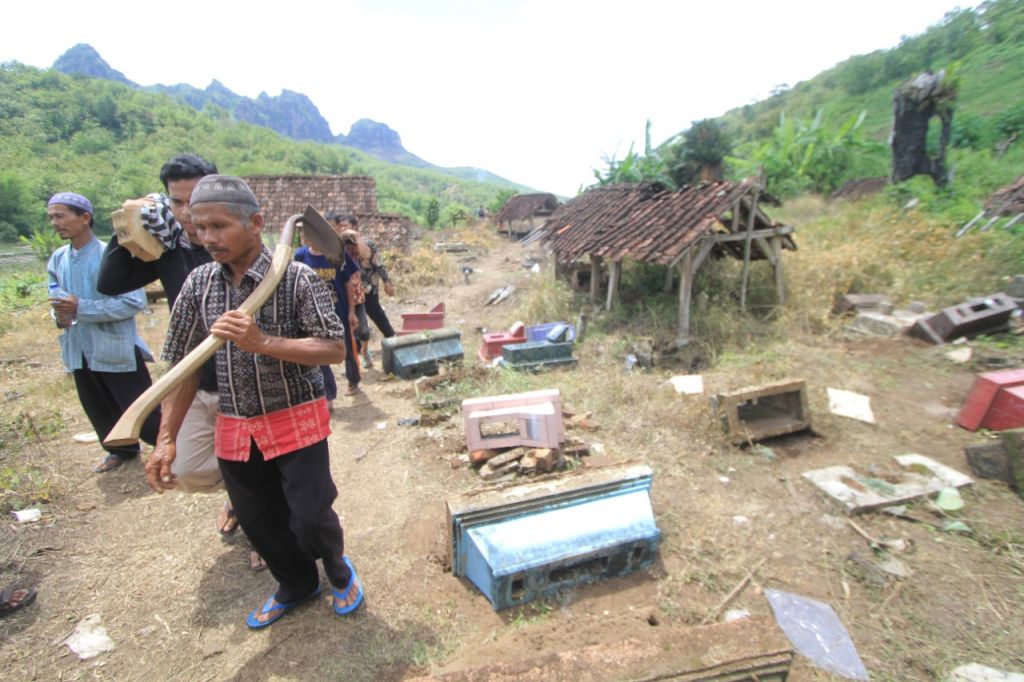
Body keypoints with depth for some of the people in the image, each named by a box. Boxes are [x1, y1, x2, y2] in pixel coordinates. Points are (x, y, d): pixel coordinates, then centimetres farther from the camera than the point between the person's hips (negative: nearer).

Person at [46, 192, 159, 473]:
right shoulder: (57, 259, 6)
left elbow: (135, 301, -20)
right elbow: (56, 296, 17)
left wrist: (82, 308, -21)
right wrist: (59, 314, -6)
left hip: (116, 349, -7)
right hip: (79, 350, 7)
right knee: (97, 408, 20)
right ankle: (121, 449, 39)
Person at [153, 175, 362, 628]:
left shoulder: (297, 277, -15)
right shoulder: (199, 283, 0)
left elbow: (335, 349, -18)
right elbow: (183, 365, 5)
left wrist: (263, 342, -29)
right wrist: (166, 437, 2)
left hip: (297, 421, -5)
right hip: (234, 429, 5)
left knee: (310, 518, -1)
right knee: (260, 523, 17)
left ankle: (338, 567, 35)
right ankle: (296, 585, 46)